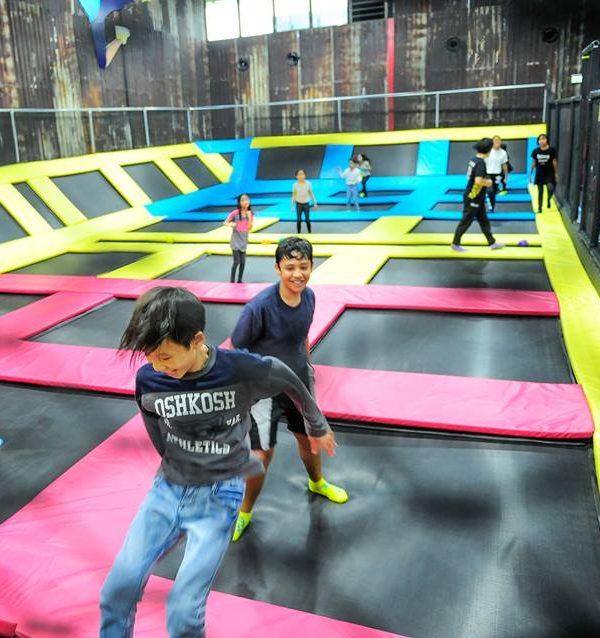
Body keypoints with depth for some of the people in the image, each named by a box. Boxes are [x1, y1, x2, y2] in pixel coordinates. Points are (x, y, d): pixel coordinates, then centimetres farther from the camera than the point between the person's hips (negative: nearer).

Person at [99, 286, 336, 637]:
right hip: (167, 488, 3)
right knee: (118, 589, -5)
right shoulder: (148, 380, -12)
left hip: (218, 496, -3)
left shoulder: (242, 370, -21)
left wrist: (318, 429, 16)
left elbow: (292, 384, 0)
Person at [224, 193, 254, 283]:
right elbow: (225, 222, -5)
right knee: (236, 262, -7)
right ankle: (232, 281, 3)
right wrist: (231, 225, -26)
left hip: (243, 241, 4)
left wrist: (249, 217, -14)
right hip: (235, 241, -4)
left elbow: (250, 229, -5)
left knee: (243, 262, 6)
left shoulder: (250, 214, -1)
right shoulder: (235, 213, -12)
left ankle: (239, 281, 19)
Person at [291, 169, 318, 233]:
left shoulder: (308, 184, -8)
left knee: (307, 219, 4)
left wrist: (315, 203, 2)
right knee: (299, 220, 3)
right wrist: (292, 205, -3)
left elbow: (311, 194, 2)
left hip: (306, 204, 0)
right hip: (298, 204, 0)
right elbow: (294, 196, -1)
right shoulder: (295, 185, -8)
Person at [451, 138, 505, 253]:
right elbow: (478, 181, -33)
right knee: (466, 221, 3)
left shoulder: (474, 160, 5)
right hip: (472, 198, -10)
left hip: (477, 198, 10)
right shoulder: (480, 162, -23)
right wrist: (488, 183, -14)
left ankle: (492, 243, 23)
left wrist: (485, 180, 9)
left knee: (484, 220, 15)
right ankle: (455, 244, 15)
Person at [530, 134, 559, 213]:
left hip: (549, 174, -2)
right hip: (539, 174, 2)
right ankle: (539, 208, 20)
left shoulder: (552, 150, -7)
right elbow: (533, 163, 6)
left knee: (551, 188, -21)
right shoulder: (535, 151, -1)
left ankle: (548, 200, 10)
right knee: (540, 191, 9)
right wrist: (530, 174, 6)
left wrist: (556, 173, 0)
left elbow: (554, 162, -1)